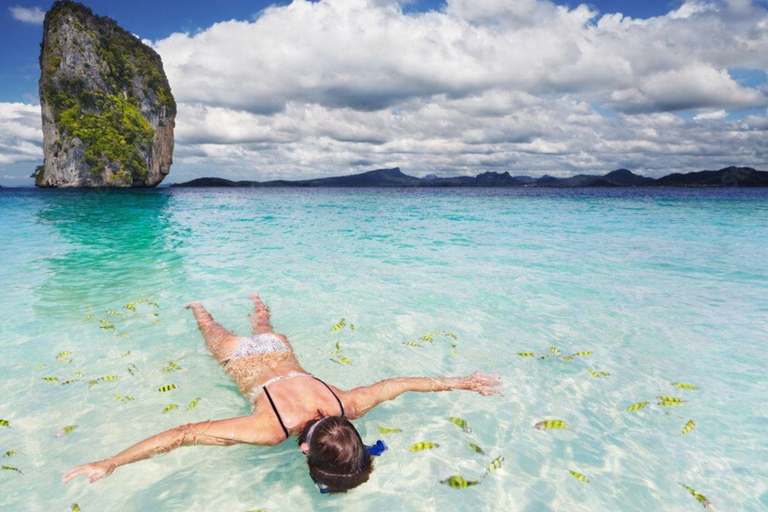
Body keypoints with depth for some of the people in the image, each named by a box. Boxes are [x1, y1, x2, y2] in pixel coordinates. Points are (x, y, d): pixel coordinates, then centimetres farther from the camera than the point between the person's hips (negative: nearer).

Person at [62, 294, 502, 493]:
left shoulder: (347, 407, -38)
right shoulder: (270, 431, -47)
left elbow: (398, 383, -27)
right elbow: (184, 434, -48)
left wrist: (462, 382, -19)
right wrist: (110, 464, -48)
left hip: (280, 355, 2)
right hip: (245, 361, -2)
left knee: (267, 332, 39)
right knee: (219, 339, 34)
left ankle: (258, 307, 70)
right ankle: (199, 310, 62)